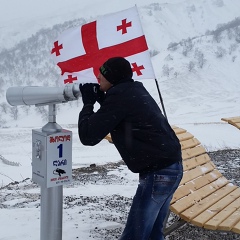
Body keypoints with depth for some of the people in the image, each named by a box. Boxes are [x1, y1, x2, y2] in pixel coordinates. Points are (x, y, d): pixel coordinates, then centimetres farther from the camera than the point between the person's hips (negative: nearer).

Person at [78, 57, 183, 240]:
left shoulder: (119, 96, -15)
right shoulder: (134, 90, 13)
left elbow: (88, 136, -13)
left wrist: (88, 103, 1)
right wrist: (100, 98, 13)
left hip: (158, 173, -10)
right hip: (172, 167, 10)